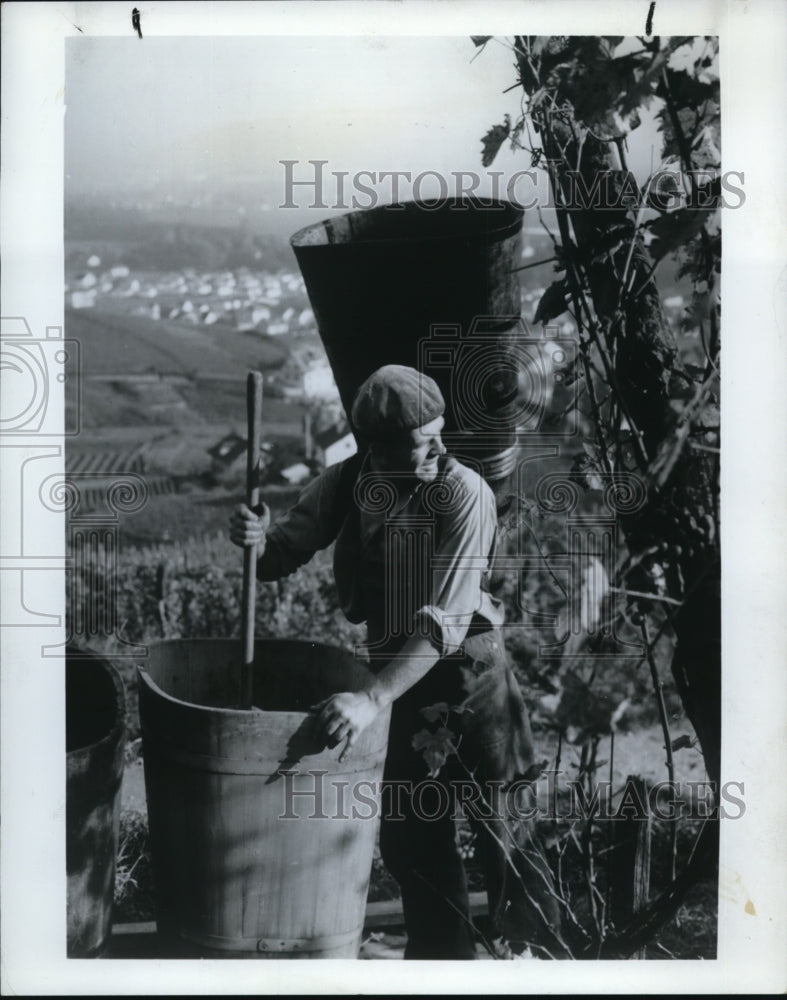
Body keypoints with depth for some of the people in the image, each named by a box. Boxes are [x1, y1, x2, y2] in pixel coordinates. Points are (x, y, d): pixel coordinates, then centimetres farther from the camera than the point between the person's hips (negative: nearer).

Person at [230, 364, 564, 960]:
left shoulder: (464, 493, -22)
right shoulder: (345, 484, -7)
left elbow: (445, 621, -28)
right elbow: (284, 556, 1)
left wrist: (371, 699, -36)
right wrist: (258, 536, -23)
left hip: (471, 672, -4)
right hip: (399, 675, 5)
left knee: (501, 824, 3)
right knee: (409, 834, 13)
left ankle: (533, 953, 29)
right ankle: (443, 954, 35)